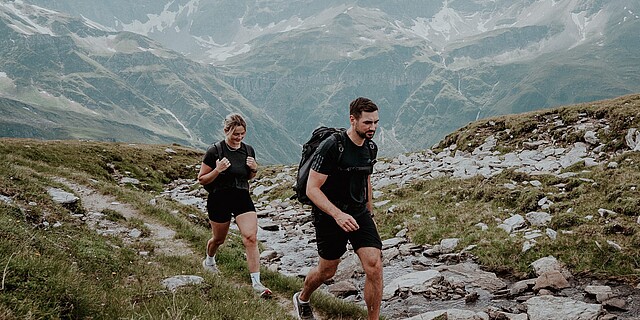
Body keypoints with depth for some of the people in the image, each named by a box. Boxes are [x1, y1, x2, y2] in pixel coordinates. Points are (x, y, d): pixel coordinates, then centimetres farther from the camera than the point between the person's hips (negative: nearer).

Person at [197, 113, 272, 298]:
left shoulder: (248, 150, 2)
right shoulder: (215, 151, -12)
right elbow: (201, 179, -7)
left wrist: (254, 169, -6)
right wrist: (217, 170, -24)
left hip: (243, 198, 3)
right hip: (219, 199, -2)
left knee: (251, 238, -13)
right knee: (219, 239, 16)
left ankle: (256, 282, -10)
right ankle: (209, 260, 51)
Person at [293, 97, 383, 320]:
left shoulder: (370, 147, 2)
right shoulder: (331, 147, -21)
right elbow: (312, 189, -22)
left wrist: (369, 214, 24)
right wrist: (338, 215, -32)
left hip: (359, 214, 5)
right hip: (329, 216, -5)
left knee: (374, 267, -10)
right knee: (327, 271, 12)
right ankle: (302, 299, 45)